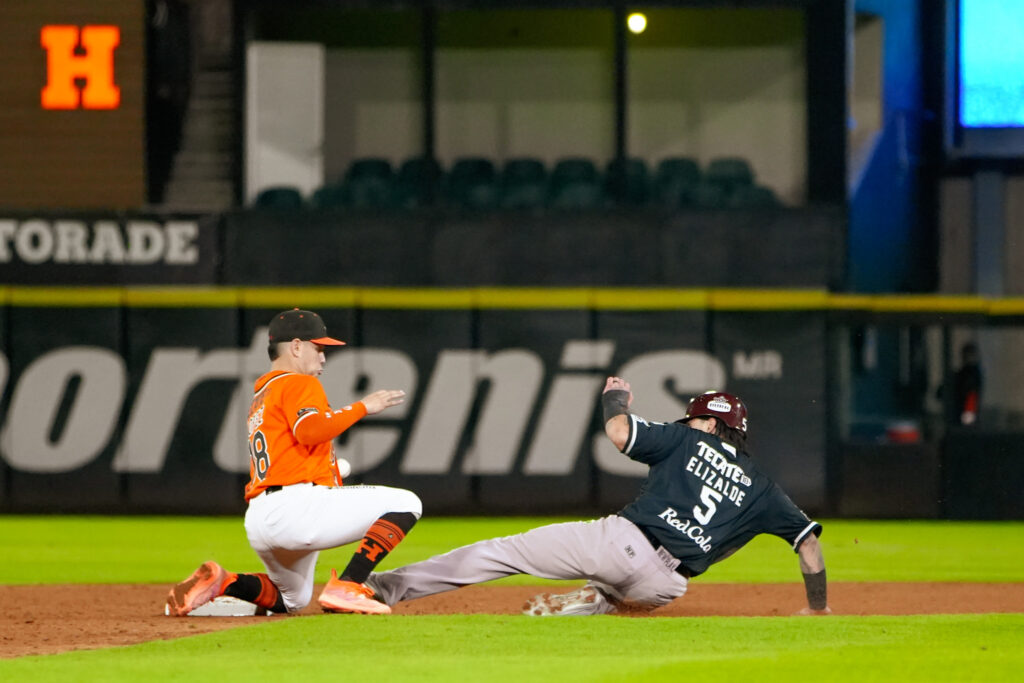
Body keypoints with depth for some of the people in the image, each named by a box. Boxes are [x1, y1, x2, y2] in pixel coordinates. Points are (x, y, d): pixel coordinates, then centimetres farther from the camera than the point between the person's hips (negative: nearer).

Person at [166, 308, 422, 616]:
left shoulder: (260, 396, 28)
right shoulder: (299, 384, -1)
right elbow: (310, 430, -20)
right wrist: (362, 407, -12)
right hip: (296, 506, -10)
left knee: (291, 599, 31)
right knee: (406, 504, -9)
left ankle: (220, 583, 5)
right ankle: (346, 587, -20)